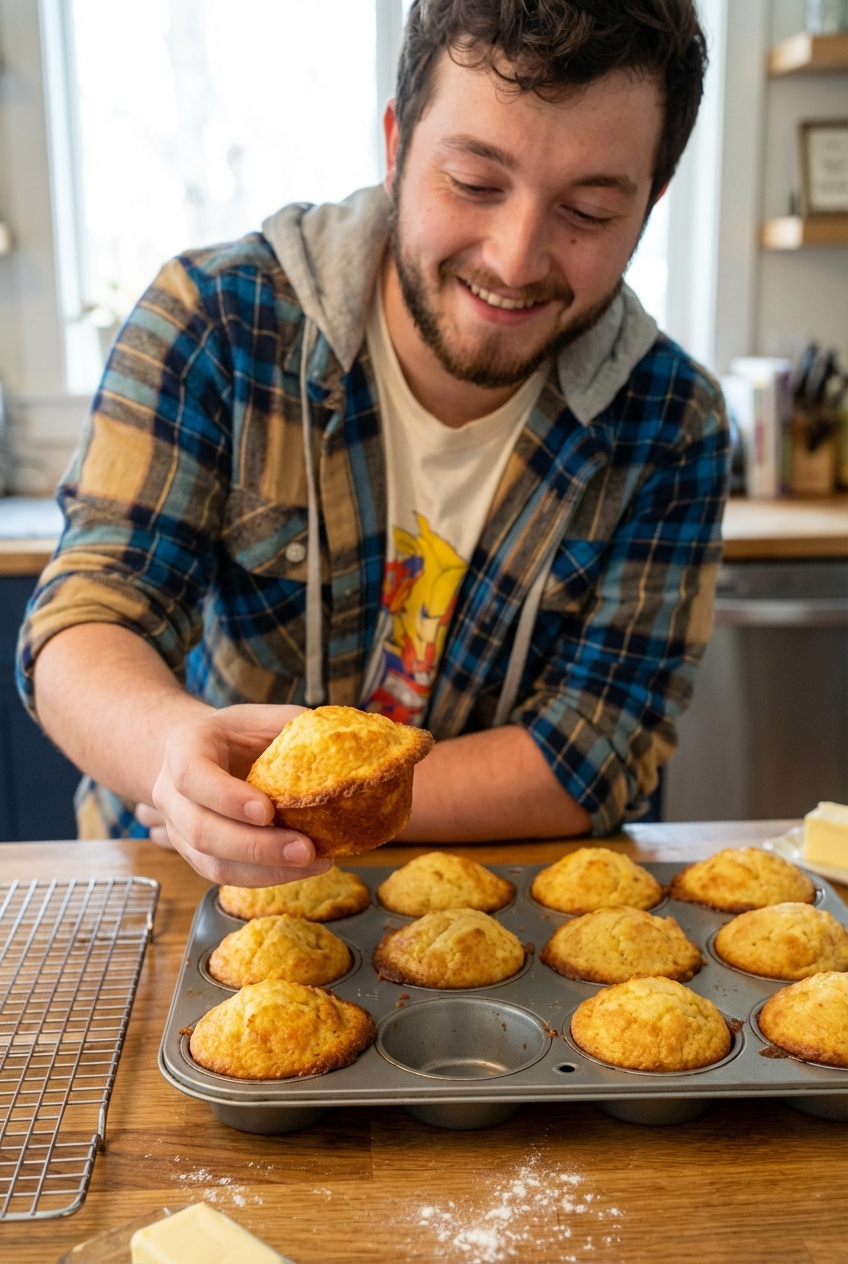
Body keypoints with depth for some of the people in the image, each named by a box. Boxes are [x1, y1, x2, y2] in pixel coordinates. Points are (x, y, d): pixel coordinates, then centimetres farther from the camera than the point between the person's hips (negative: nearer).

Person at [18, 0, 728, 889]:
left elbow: (593, 758, -11)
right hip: (180, 885, 0)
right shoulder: (212, 318, -13)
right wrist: (172, 742, -40)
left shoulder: (670, 426, -9)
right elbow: (84, 622, -17)